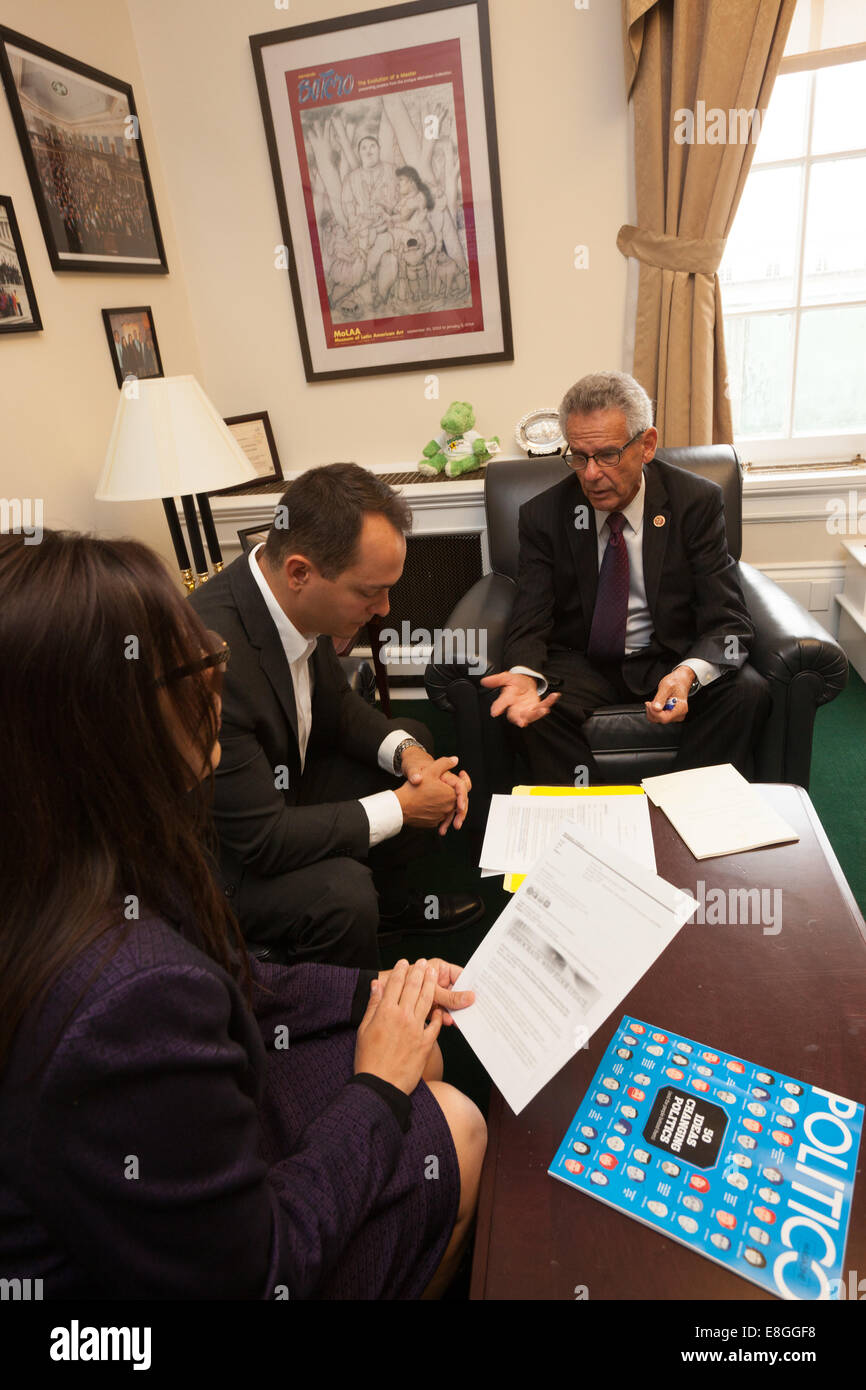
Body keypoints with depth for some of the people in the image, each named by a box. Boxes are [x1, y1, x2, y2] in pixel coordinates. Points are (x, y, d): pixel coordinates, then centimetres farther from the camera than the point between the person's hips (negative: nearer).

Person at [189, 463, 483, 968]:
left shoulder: (297, 603, -13)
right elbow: (260, 838, -31)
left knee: (415, 741, 11)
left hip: (280, 789, 9)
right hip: (225, 859, -8)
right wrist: (398, 809, -24)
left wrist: (408, 752, -13)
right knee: (342, 891, -32)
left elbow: (337, 704, 6)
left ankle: (390, 903, 28)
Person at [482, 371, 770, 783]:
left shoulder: (697, 501, -7)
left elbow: (725, 620, -11)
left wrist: (688, 673, -34)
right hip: (581, 663, 0)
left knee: (746, 692, -27)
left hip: (672, 658, 1)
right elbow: (531, 622, -8)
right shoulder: (542, 515, -5)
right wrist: (525, 674, -33)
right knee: (518, 706, -29)